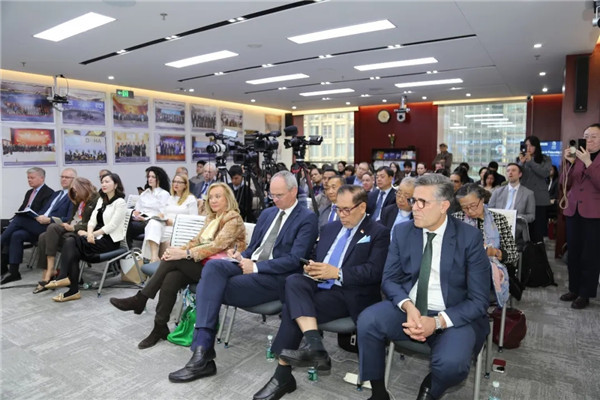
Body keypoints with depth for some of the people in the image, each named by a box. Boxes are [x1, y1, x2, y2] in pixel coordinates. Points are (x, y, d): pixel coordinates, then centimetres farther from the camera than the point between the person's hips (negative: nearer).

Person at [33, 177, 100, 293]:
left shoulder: (96, 201, -5)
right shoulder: (79, 202, 24)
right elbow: (73, 219, 21)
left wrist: (74, 228, -18)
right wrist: (67, 225, -1)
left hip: (80, 233, -8)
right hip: (71, 229, 8)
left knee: (52, 227, -26)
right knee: (43, 237, -16)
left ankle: (50, 270, -25)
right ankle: (46, 276, -19)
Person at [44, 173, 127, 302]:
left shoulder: (120, 202, -6)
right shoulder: (101, 200, 19)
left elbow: (112, 225, -13)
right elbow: (92, 219, 9)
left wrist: (94, 234, -14)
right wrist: (90, 232, -10)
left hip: (110, 240, -6)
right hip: (97, 236, 7)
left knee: (71, 242, -23)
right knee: (72, 246, -22)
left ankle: (64, 277, -23)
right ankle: (73, 290, -26)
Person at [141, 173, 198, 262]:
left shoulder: (191, 199, 7)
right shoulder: (170, 198, 29)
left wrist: (174, 222, -12)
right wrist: (160, 215, 3)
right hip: (164, 225, 5)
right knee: (153, 223, -32)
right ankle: (154, 256, -42)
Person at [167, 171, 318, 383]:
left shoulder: (307, 218, -3)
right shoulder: (267, 213, 20)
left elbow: (294, 260, -13)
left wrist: (255, 267, -16)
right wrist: (241, 256, -2)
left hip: (275, 277, -6)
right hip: (249, 265, 7)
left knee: (211, 288, -24)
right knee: (213, 266, -26)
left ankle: (203, 352, -16)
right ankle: (202, 350, -30)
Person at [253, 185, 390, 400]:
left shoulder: (379, 233, 0)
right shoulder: (329, 228, 20)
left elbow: (375, 271, -12)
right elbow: (316, 258, 23)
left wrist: (337, 273, -20)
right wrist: (311, 268, -2)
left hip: (348, 295, -6)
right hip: (320, 285, 6)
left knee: (293, 307, -25)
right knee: (293, 281, -27)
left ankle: (283, 375, -15)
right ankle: (314, 345, -34)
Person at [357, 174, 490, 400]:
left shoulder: (470, 237, -9)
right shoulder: (402, 231, 0)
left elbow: (479, 300, -10)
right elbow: (389, 279, 2)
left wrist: (438, 322, -24)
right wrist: (408, 306, -21)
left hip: (454, 316, -2)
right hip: (408, 309, 3)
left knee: (452, 363, -32)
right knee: (367, 320, -25)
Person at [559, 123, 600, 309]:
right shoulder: (578, 156, 10)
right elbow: (565, 183, 4)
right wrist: (569, 163, -8)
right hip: (573, 210, 5)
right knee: (573, 252, 11)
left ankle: (585, 294, 12)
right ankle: (574, 289, 23)